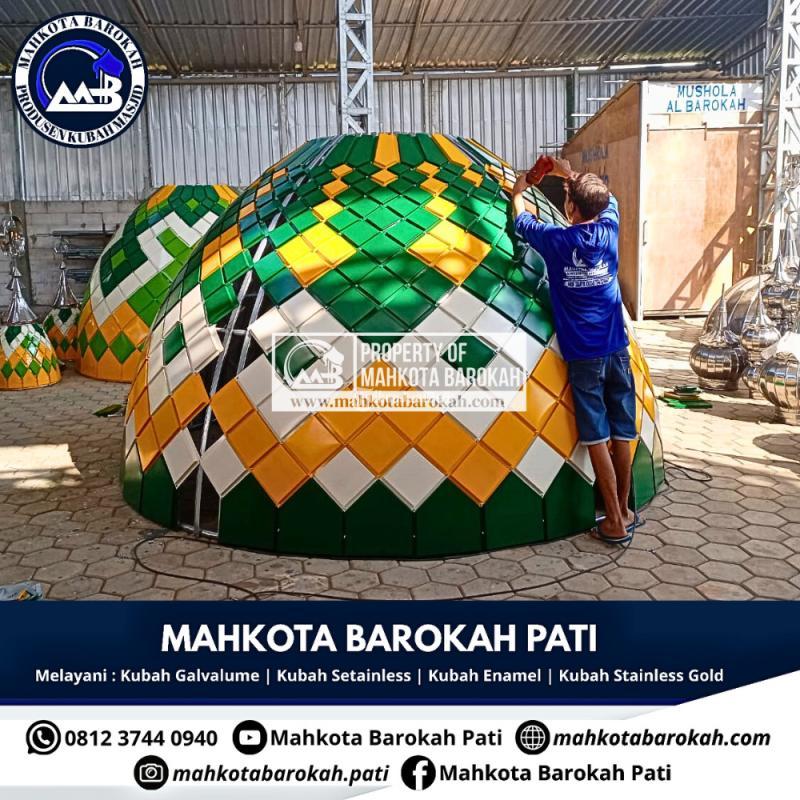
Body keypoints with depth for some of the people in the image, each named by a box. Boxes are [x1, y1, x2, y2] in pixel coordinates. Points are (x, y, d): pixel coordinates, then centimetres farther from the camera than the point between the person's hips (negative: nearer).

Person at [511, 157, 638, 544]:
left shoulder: (556, 240, -9)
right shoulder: (608, 230, 0)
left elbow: (521, 220, 12)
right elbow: (607, 198, 24)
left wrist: (519, 191, 32)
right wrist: (570, 174, 31)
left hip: (583, 355, -4)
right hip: (616, 348, 4)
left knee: (597, 438, 1)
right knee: (621, 434, 11)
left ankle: (615, 522, 4)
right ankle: (625, 510, 25)